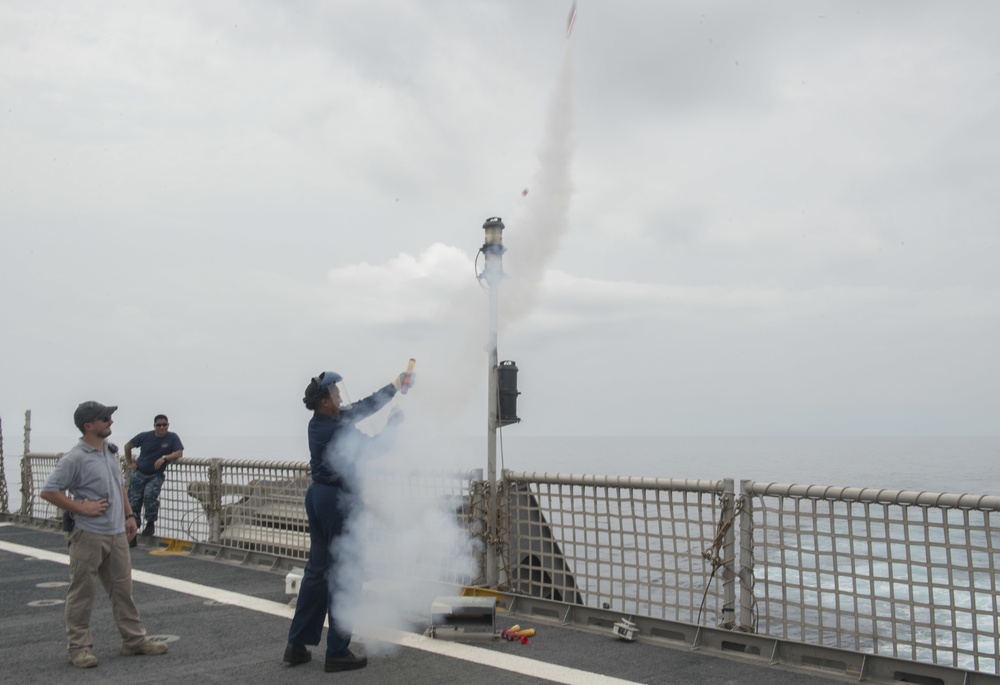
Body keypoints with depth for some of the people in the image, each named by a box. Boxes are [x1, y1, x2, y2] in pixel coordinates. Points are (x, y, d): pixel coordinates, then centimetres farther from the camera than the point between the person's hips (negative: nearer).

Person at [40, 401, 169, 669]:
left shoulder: (111, 451, 11)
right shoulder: (75, 458, -14)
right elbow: (48, 491, -16)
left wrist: (129, 515, 16)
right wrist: (82, 507, -17)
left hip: (117, 534, 8)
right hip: (88, 536, -8)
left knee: (123, 588, 13)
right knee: (82, 593, 3)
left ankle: (134, 640, 22)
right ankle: (79, 647, 14)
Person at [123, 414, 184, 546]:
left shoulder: (172, 438, -6)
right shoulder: (145, 436, -3)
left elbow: (179, 453, -16)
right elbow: (128, 445, 11)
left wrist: (164, 458, -30)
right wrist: (129, 462, 8)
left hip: (156, 476, -2)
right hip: (139, 474, 2)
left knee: (150, 495, -28)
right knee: (133, 503, 0)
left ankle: (151, 524, -6)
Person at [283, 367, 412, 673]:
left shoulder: (322, 422, 5)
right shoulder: (336, 431, -20)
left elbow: (362, 407, 14)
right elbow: (375, 446, -9)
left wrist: (393, 387, 20)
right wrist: (393, 422, 7)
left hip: (318, 496, 9)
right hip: (340, 500, -9)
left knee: (317, 569, 15)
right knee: (343, 576, 0)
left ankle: (297, 645, 21)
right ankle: (337, 653, 8)